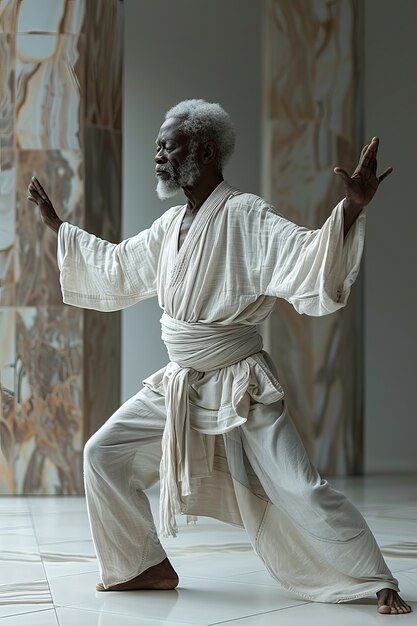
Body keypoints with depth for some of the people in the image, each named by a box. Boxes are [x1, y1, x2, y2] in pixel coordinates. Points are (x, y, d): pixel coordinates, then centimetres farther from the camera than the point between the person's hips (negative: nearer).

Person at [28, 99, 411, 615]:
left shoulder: (245, 216, -15)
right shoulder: (170, 226, 7)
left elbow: (309, 257, -27)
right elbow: (115, 267, 23)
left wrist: (351, 208, -43)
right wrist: (56, 225, 28)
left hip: (241, 389, -7)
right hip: (178, 386, 7)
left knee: (300, 494, -13)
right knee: (103, 455, 5)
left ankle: (377, 583, 2)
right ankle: (146, 566, 18)